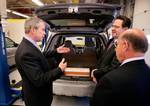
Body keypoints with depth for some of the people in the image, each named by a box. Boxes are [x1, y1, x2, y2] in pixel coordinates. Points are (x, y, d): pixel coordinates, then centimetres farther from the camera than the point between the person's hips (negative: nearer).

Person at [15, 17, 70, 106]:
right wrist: (59, 70, -23)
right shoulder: (26, 52, -33)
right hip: (37, 98, -9)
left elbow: (40, 57, 12)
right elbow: (39, 80, -32)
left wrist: (56, 51, 7)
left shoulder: (28, 45, -2)